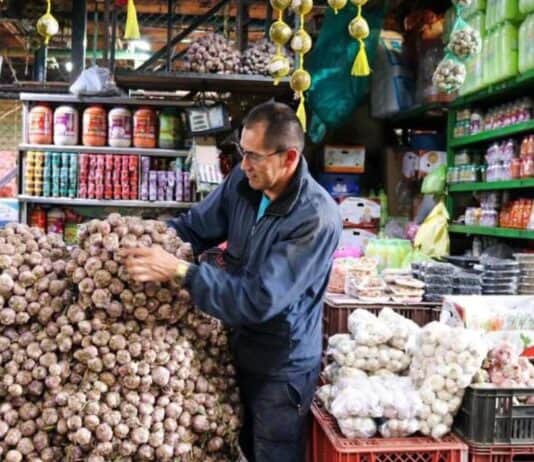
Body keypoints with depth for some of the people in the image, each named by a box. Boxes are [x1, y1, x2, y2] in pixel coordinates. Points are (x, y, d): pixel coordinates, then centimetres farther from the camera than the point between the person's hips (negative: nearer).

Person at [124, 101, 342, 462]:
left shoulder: (317, 219, -28)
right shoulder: (243, 182, -7)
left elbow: (258, 300, -32)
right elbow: (194, 228, 6)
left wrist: (179, 270, -33)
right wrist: (145, 239, -11)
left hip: (280, 368, -6)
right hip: (239, 351, 7)